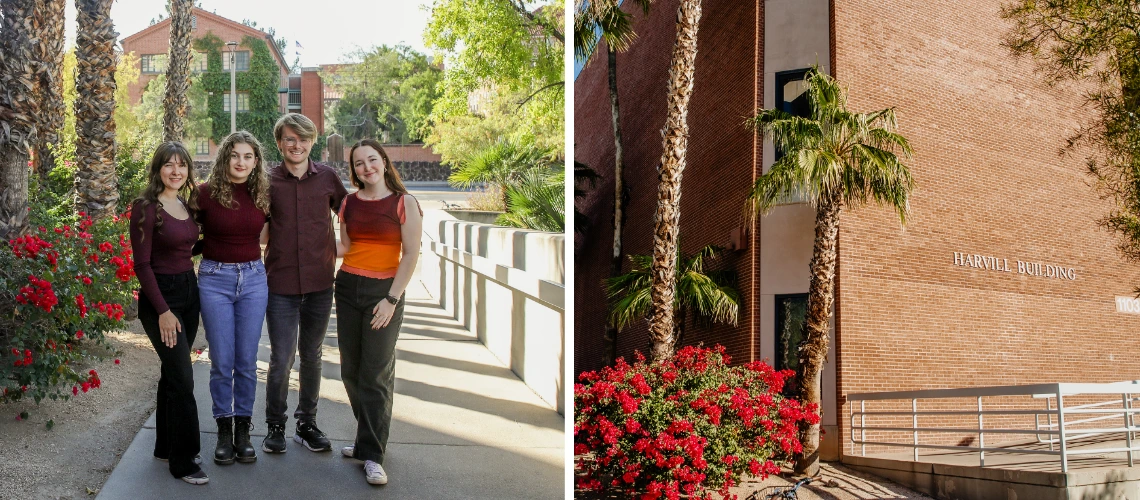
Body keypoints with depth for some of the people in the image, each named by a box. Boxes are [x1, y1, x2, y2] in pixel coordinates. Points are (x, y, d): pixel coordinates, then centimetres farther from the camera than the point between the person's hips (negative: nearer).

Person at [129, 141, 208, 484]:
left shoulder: (187, 205, 8)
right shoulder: (146, 207, -12)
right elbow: (142, 264, -14)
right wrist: (163, 311, -17)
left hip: (189, 291, 7)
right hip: (160, 295, -7)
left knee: (172, 372, 15)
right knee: (182, 378, -8)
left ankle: (165, 446, 27)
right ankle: (183, 461, 1)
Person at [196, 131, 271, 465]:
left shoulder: (263, 195, 3)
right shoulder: (206, 193, -7)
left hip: (253, 278, 2)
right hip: (215, 279, -2)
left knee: (247, 360, 6)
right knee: (222, 361, 2)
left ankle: (243, 429, 18)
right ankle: (224, 430, 17)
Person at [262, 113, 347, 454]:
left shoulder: (327, 178, 1)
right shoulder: (268, 181, -1)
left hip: (320, 283, 2)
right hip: (280, 284, -1)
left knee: (312, 355, 12)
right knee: (281, 358, -2)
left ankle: (307, 423, 25)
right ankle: (275, 426, 16)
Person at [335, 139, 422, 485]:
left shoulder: (404, 203, -4)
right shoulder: (349, 203, 8)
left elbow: (411, 255, -7)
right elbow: (346, 246, 14)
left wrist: (392, 299, -12)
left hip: (384, 290, -4)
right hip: (348, 287, 5)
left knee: (376, 373, -5)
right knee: (351, 369, 6)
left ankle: (373, 455, 1)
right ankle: (369, 438, 21)